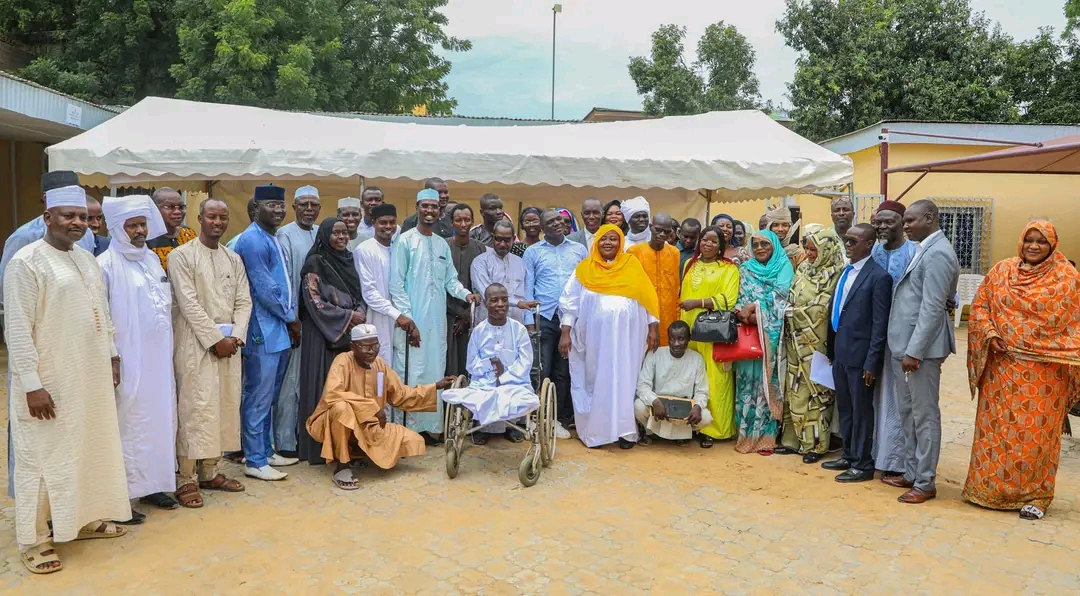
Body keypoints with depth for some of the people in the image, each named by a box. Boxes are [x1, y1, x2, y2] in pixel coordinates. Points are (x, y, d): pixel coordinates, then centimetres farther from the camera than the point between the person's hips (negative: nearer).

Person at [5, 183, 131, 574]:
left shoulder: (87, 260, 10)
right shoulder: (26, 262, -12)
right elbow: (17, 328, -16)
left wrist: (112, 358, 15)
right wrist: (31, 384, -19)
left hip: (90, 378, 7)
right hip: (49, 382, -7)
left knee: (89, 450, 15)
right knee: (43, 457, 3)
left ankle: (84, 519, 31)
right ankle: (33, 541, 16)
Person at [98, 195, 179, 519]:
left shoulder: (153, 259, 11)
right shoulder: (107, 265, -11)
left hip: (158, 358, 7)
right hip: (127, 361, -7)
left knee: (160, 419, 12)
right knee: (128, 424, -1)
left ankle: (152, 483, 24)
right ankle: (122, 494, 9)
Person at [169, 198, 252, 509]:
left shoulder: (234, 259, 14)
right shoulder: (182, 255, -3)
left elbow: (243, 301, 9)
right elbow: (189, 304, -10)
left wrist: (235, 337, -6)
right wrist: (216, 339, -13)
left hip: (229, 344, 6)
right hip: (195, 344, -5)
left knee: (224, 408, 7)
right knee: (194, 410, -5)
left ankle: (209, 471, 18)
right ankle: (186, 478, 2)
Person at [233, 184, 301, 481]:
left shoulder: (273, 239, 16)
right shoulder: (252, 240, -13)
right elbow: (264, 289, -17)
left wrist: (290, 318, 8)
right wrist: (291, 317, -6)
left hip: (279, 329, 9)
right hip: (263, 331, -9)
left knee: (268, 397, 16)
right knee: (258, 398, -2)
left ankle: (265, 451, 27)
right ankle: (255, 461, 6)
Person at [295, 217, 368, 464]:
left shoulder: (349, 260, 14)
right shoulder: (315, 263, -6)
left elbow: (360, 296, 16)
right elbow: (315, 302, -13)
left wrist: (360, 314, -4)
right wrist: (348, 316, -13)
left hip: (351, 334, 6)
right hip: (324, 335, -6)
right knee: (325, 388, -4)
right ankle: (321, 447, 3)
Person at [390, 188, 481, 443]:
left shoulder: (443, 245, 13)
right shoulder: (404, 241, -5)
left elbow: (450, 280, 12)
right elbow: (396, 285, -9)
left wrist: (465, 293, -8)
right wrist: (408, 320, -14)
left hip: (437, 320, 6)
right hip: (413, 320, -6)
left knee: (435, 373, 9)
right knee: (411, 374, -5)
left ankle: (430, 425, 19)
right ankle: (408, 429, 3)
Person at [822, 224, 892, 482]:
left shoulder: (879, 276, -13)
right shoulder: (846, 271, 11)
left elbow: (880, 324, -15)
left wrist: (872, 362, -17)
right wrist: (831, 349, 12)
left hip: (860, 354, -8)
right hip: (839, 351, 8)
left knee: (861, 409, 4)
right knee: (844, 408, 17)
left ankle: (863, 464, 16)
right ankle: (849, 456, 30)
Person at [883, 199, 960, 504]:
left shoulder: (937, 253, -16)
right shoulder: (923, 250, 14)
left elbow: (932, 308, -20)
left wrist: (914, 351, -21)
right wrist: (905, 348, 16)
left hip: (921, 347, -10)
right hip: (903, 344, 10)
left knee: (925, 416, 1)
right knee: (908, 413, 16)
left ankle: (925, 483, 11)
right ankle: (911, 473, 27)